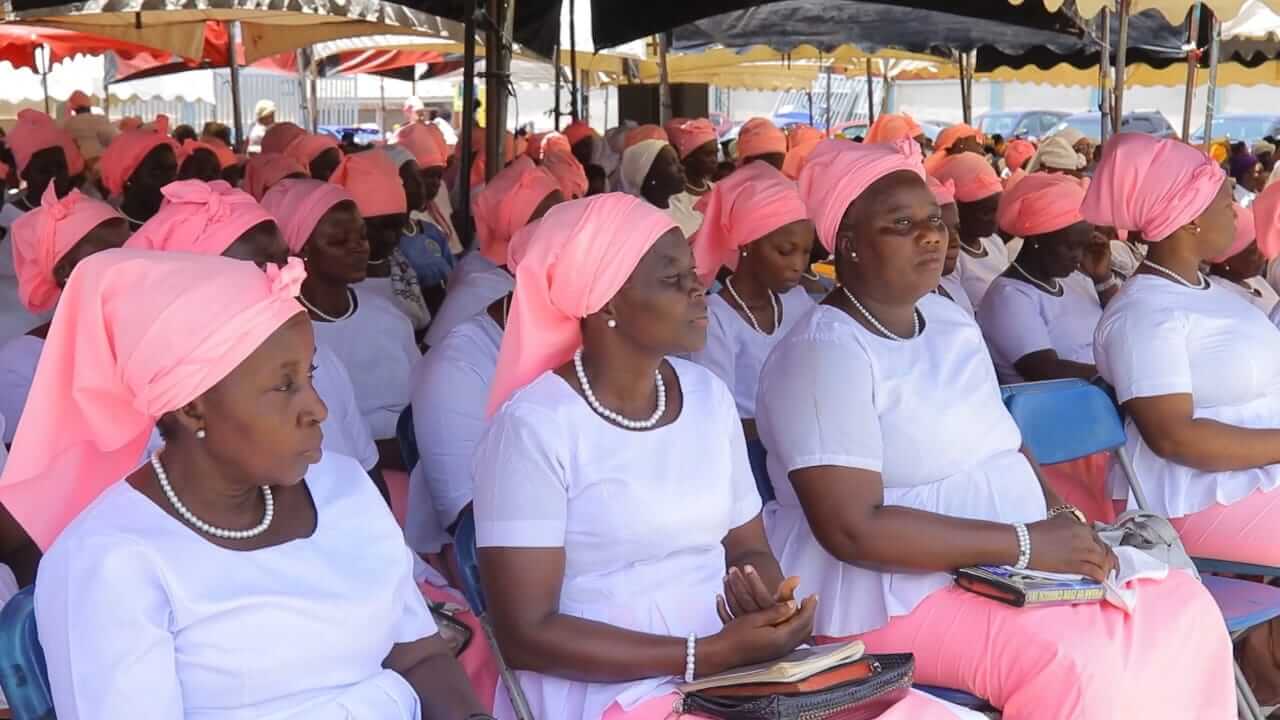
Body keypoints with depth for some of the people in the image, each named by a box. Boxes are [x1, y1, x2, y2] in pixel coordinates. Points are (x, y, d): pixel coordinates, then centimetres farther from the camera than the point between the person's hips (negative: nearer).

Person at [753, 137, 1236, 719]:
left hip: (1005, 567, 9)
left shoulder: (950, 319, 11)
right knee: (1075, 664, -28)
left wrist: (1056, 517, -2)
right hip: (887, 591, -8)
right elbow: (852, 528, -25)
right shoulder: (825, 351, -17)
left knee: (1182, 608, -3)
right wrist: (1025, 543, -24)